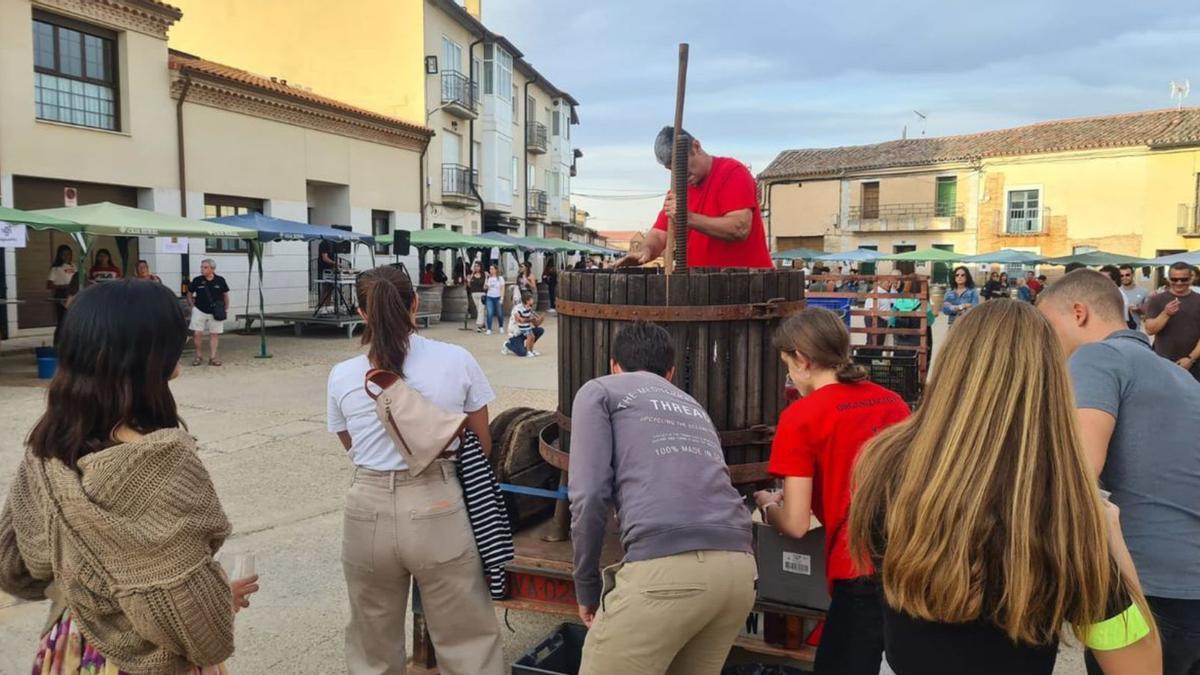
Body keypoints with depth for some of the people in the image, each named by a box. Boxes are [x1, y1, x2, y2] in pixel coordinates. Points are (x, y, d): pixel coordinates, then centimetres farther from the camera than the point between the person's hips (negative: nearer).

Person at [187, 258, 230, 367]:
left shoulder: (220, 281, -6)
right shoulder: (197, 281, -5)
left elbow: (225, 295, 7)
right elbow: (189, 294, 9)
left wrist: (226, 309, 6)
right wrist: (192, 306, 5)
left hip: (215, 312, 0)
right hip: (199, 311, 0)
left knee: (214, 334, 4)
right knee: (197, 333, -3)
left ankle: (212, 357, 10)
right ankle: (199, 356, 11)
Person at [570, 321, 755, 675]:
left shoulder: (599, 391, 14)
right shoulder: (693, 406, 32)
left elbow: (589, 495, 0)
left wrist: (587, 586, 12)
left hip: (666, 566, -6)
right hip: (738, 566, 7)